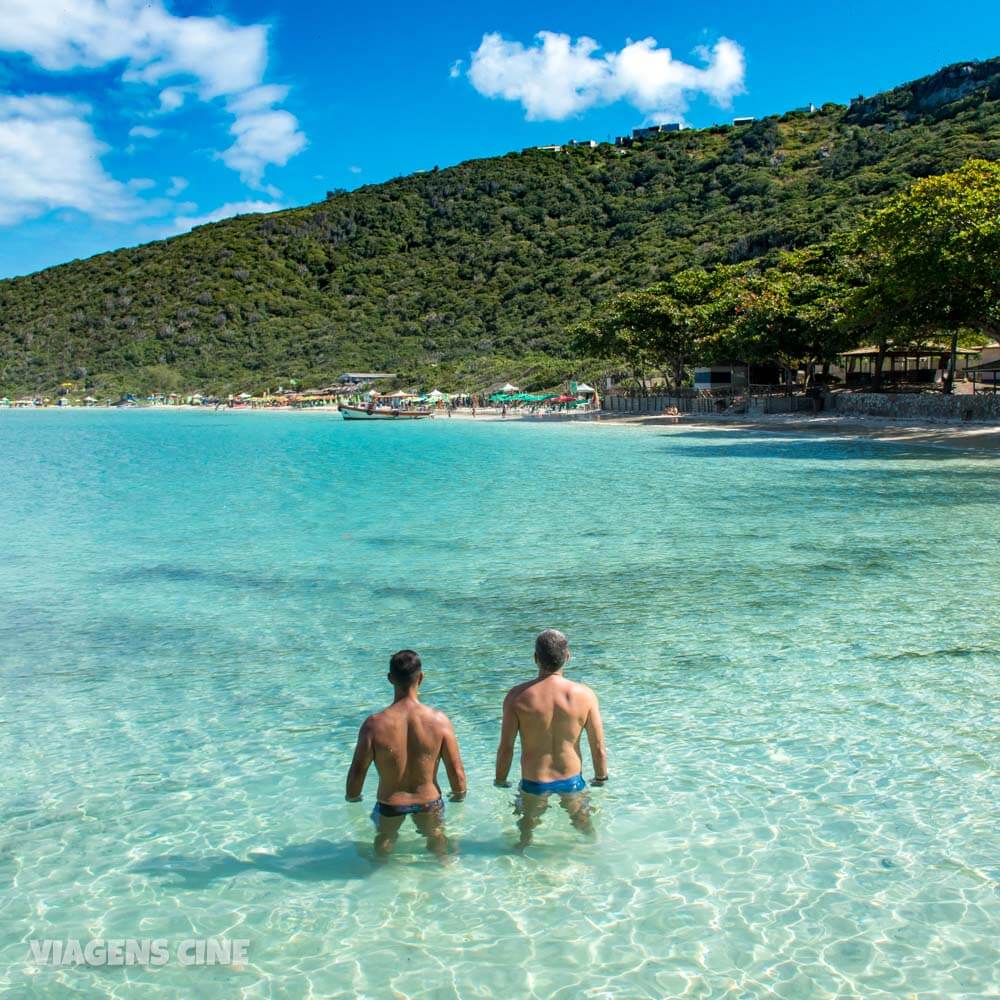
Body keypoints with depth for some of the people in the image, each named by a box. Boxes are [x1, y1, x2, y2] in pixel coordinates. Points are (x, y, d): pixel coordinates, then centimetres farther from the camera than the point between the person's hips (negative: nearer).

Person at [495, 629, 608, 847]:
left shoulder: (518, 696, -19)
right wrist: (601, 778, 11)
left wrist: (500, 780, 5)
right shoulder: (584, 695, -16)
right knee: (583, 825, 29)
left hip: (533, 783, -1)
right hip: (572, 780, 1)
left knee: (527, 826, 29)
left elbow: (506, 747, -13)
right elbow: (598, 748, -8)